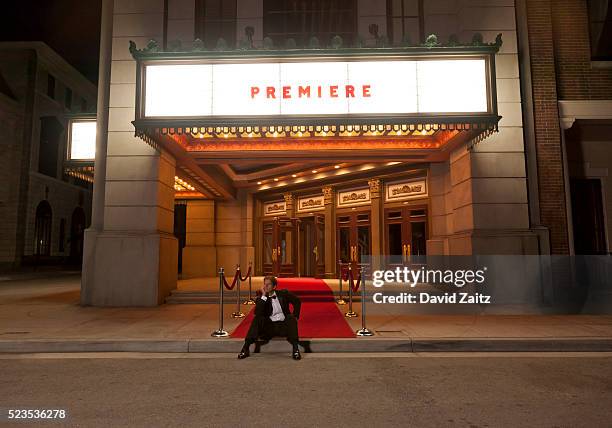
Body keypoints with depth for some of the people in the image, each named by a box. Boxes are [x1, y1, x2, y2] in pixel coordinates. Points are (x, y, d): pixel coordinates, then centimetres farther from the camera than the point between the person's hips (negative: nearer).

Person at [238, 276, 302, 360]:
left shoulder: (283, 293, 0)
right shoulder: (261, 298, -1)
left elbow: (297, 301, 11)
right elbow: (257, 313, -19)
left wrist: (295, 316, 2)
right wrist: (263, 296, -20)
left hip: (283, 326, 0)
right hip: (269, 327, 0)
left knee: (291, 318, -27)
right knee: (257, 319, -23)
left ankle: (295, 349, -31)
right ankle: (245, 348, -28)